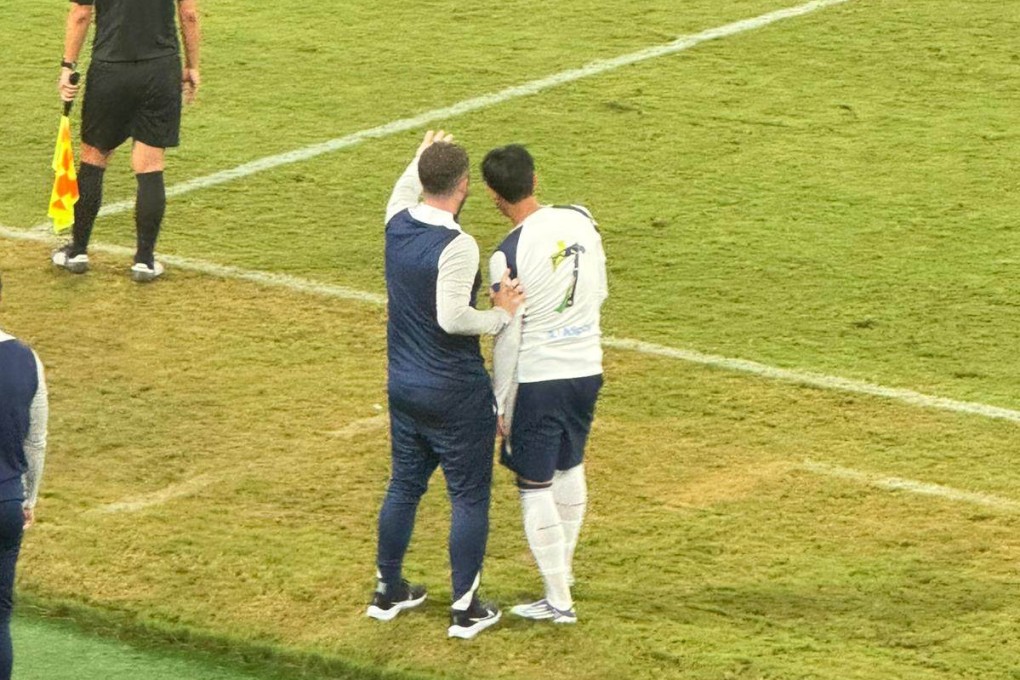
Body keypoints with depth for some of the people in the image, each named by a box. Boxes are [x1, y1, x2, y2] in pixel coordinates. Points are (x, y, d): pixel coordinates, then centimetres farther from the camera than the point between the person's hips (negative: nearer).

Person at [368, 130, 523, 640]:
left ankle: (387, 590, 31)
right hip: (455, 395, -7)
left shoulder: (396, 225, -2)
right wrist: (500, 315, -16)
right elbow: (452, 319, -31)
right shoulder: (456, 246, -24)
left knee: (404, 485, 21)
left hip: (402, 386, 7)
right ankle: (466, 608, 10)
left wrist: (420, 159, 38)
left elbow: (403, 192, 24)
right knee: (469, 497, 6)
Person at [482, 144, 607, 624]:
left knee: (535, 487, 4)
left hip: (537, 379, -6)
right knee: (570, 469, 25)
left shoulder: (508, 256, -20)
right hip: (587, 369, 6)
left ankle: (559, 601, 7)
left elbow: (507, 338, -15)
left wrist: (502, 405, -4)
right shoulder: (580, 221, -3)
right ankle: (562, 566, 44)